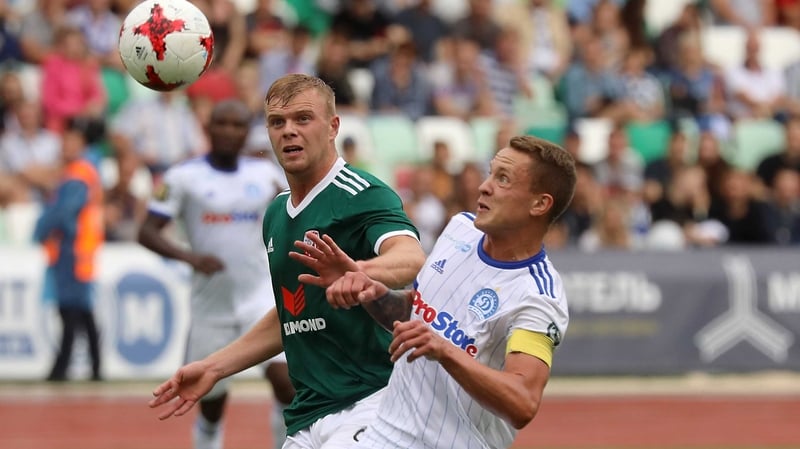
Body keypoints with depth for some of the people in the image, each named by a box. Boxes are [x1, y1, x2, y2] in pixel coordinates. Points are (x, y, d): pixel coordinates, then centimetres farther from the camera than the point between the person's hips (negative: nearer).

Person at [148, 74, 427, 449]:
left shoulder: (363, 194, -9)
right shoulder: (276, 215, 16)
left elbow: (412, 259, -29)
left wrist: (361, 271, -50)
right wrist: (214, 367, 23)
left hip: (367, 404, -8)